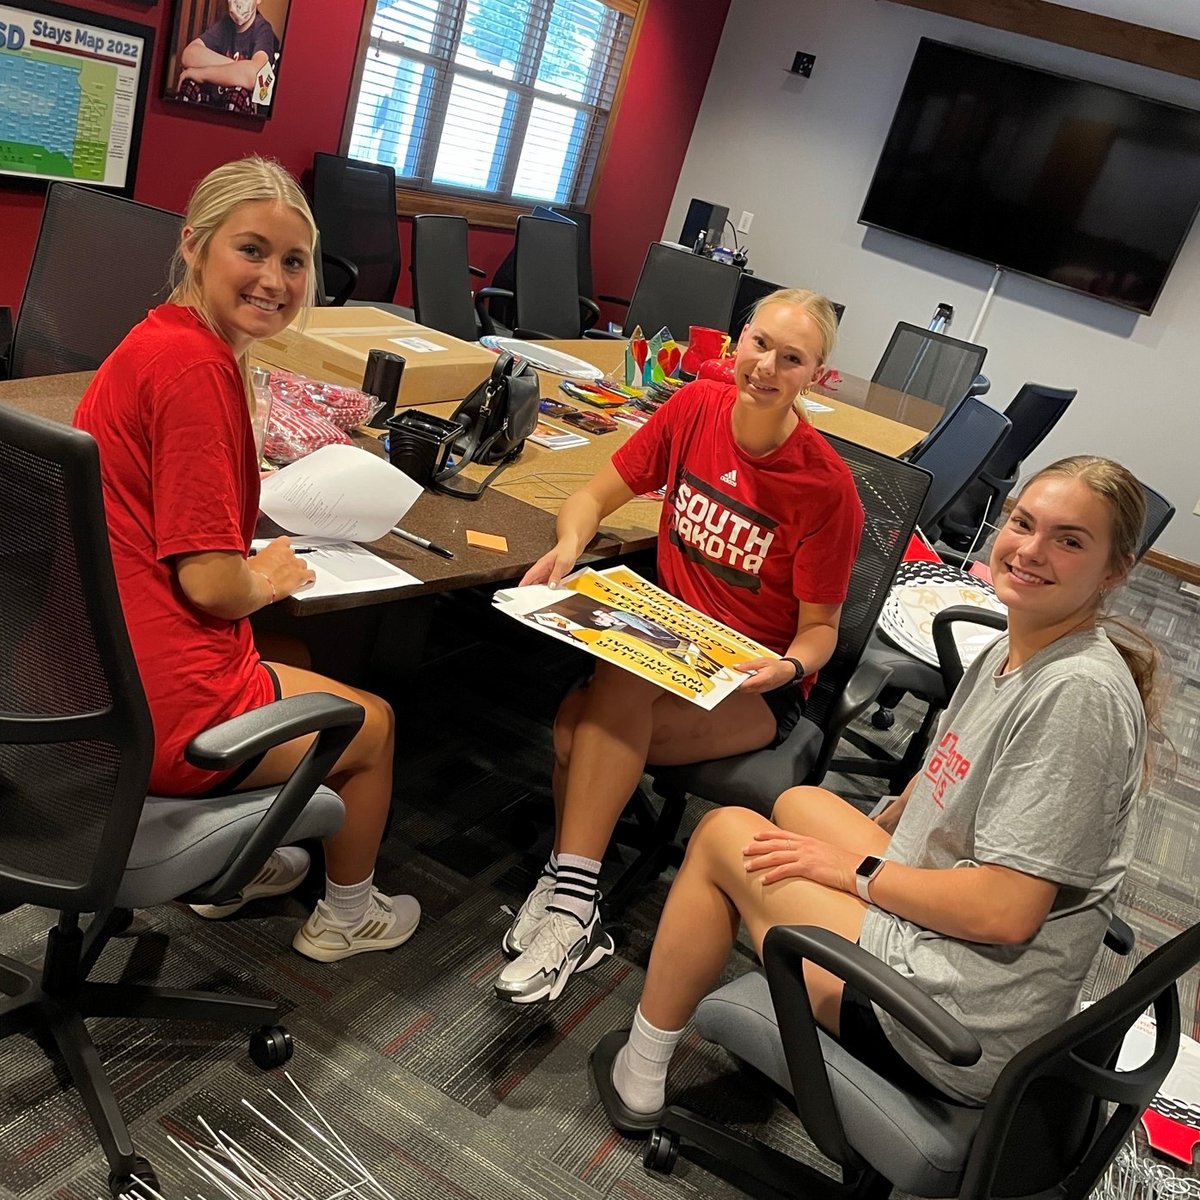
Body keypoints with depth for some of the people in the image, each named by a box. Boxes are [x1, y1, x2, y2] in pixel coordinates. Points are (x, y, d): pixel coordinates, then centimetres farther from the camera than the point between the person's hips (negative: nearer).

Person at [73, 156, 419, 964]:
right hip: (160, 716, -8)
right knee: (373, 722, 18)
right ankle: (347, 916, 40)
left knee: (292, 663, 35)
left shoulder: (156, 340, 6)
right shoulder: (196, 365, -22)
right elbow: (211, 582, -22)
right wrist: (272, 579, -2)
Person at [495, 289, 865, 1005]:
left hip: (758, 684, -3)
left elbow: (820, 629, -6)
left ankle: (569, 901, -19)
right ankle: (568, 898, -8)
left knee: (618, 690, -31)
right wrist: (569, 547, -15)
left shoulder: (827, 487, -16)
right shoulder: (697, 406, -4)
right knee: (575, 722, -28)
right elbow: (597, 496, 6)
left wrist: (789, 668, -28)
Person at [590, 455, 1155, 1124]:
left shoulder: (1082, 691, -24)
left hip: (963, 1029, -9)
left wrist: (858, 869, -15)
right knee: (799, 802, 22)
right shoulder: (1010, 654, 4)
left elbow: (1006, 911, -26)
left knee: (723, 834, -2)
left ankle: (638, 1079, 17)